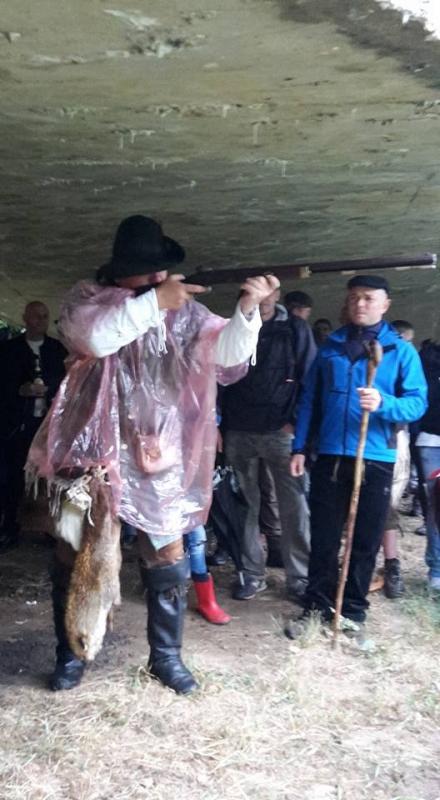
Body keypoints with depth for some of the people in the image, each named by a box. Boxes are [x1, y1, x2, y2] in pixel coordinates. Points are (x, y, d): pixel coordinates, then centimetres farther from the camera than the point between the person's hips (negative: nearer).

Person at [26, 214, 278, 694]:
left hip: (154, 453, 1)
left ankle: (166, 656, 24)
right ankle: (69, 656, 28)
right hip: (89, 446, -1)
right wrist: (154, 303, -23)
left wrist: (247, 309, -28)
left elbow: (226, 353, -11)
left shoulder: (184, 311, 2)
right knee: (73, 555, 10)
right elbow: (95, 336, -23)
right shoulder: (87, 298, -2)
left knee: (168, 559, 5)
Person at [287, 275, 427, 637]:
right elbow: (310, 400, 10)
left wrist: (383, 403, -26)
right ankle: (317, 608, 19)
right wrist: (299, 447, 4)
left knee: (365, 541, 8)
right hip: (330, 456, 2)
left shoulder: (402, 350, 1)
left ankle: (354, 613, 21)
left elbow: (417, 403, -6)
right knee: (323, 538, 7)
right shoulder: (330, 347, 9)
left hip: (376, 460, -2)